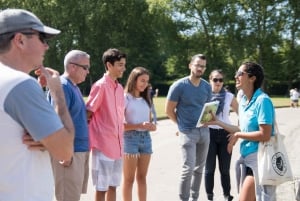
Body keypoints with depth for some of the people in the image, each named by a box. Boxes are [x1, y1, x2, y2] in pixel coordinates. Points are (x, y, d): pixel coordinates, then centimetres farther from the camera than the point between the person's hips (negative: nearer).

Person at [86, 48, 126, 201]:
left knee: (113, 186, 14)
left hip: (117, 146, 7)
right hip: (103, 146, -7)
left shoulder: (120, 88, 12)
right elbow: (87, 114, -10)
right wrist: (92, 139, -10)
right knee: (101, 188, 1)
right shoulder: (100, 86, -11)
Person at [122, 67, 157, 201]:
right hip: (130, 138, -6)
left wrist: (151, 126, -3)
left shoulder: (146, 99, 14)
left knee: (142, 177, 10)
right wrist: (139, 126, -21)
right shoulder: (125, 98, -5)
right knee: (129, 179, 0)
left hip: (146, 138, 6)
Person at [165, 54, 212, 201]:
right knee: (189, 168, -11)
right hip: (188, 132, -5)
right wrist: (182, 124, 3)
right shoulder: (179, 86, -10)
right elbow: (169, 110, -4)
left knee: (199, 168, 12)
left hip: (204, 130, 5)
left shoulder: (207, 87, 4)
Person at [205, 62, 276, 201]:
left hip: (258, 158, -9)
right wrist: (217, 122, 17)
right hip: (246, 157, 9)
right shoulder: (243, 101, 9)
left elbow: (265, 135, -22)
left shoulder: (262, 101, -17)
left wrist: (238, 135, -12)